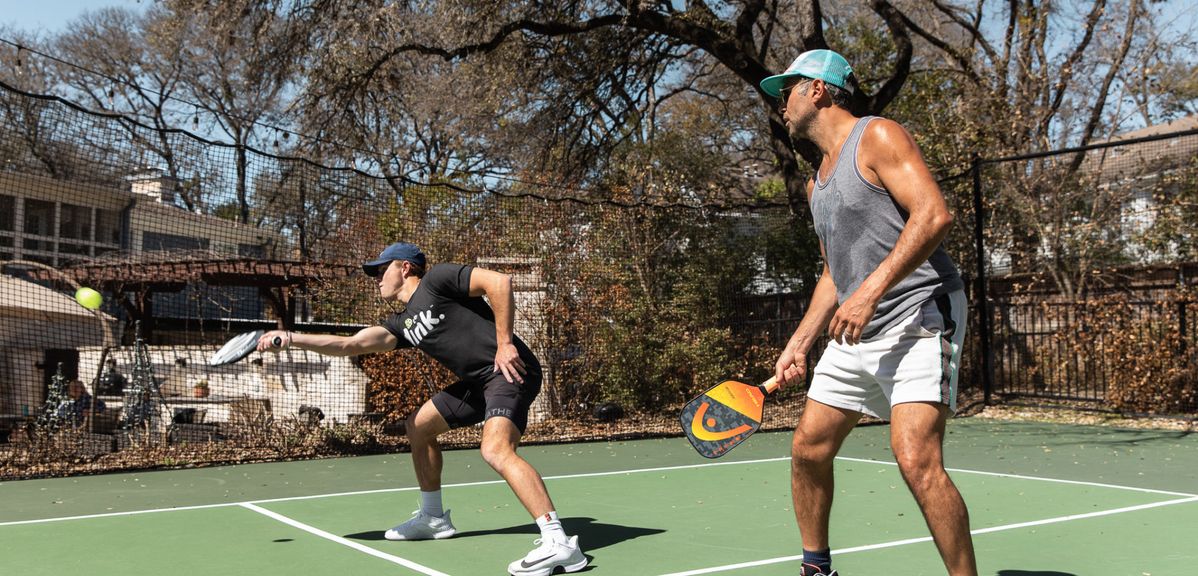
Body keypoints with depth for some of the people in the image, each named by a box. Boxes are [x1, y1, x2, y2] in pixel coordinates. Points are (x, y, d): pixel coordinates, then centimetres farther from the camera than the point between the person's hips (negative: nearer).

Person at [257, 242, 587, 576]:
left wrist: (505, 342, -17)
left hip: (510, 370, -10)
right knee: (419, 426, 20)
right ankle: (433, 518, 34)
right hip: (478, 382, 10)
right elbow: (349, 345, 15)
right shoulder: (403, 324, 18)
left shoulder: (437, 279, -4)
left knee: (495, 449, -30)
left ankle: (558, 543, -35)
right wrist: (291, 338, 11)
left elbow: (499, 281, -13)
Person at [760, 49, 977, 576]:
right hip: (855, 334, 9)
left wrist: (870, 292, -26)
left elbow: (934, 214, -20)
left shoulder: (877, 137, -6)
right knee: (808, 449, 10)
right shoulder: (817, 183, 20)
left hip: (918, 318, -9)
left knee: (916, 459, -22)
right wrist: (798, 345, 18)